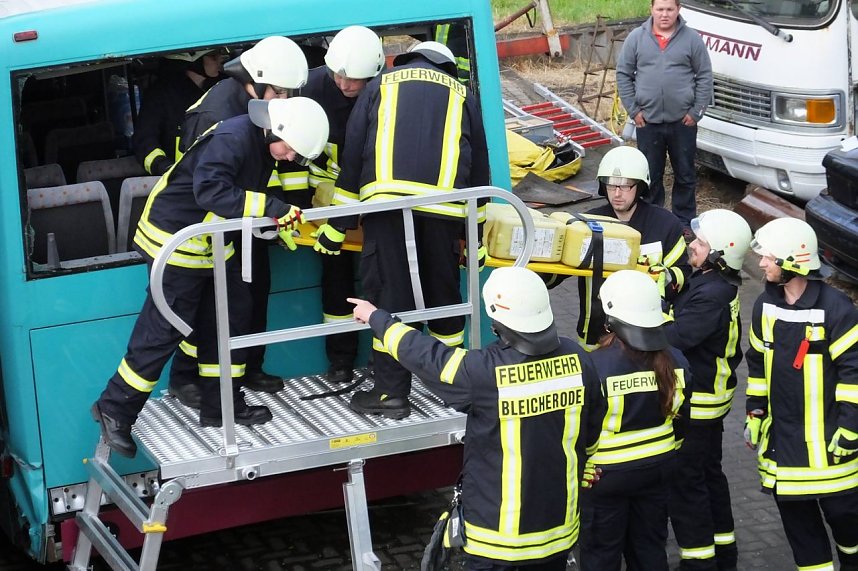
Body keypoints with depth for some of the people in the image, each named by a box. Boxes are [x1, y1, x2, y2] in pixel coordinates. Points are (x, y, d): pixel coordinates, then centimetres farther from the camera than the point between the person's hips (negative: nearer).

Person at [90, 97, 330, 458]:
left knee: (231, 317, 12)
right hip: (174, 238, -10)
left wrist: (283, 225, 0)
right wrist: (272, 208, -42)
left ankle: (221, 406, 24)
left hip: (212, 245, 10)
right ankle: (114, 410, 7)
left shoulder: (263, 145, 3)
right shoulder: (231, 139, -28)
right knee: (162, 331, -5)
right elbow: (210, 191, -41)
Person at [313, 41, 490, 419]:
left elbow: (353, 154, 15)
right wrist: (476, 236, 27)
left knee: (389, 293, 2)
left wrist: (337, 225, 17)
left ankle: (391, 392, 2)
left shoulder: (382, 85, 22)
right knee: (443, 292, 14)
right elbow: (478, 168, 22)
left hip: (387, 199, -1)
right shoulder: (461, 96, 25)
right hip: (443, 205, 2)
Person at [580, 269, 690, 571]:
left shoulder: (596, 366, -25)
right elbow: (680, 418, 5)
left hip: (608, 473, -5)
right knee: (650, 547, 20)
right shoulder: (675, 362, -7)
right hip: (659, 468, 5)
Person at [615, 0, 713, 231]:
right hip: (648, 121, 0)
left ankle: (685, 222, 19)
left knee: (685, 175, 8)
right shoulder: (636, 38, 2)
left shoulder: (692, 39, 0)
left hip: (682, 122, 0)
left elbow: (705, 77, 1)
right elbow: (623, 74, 5)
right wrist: (633, 110, -2)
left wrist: (696, 112, -4)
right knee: (651, 176, 9)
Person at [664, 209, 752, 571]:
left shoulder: (711, 296, -26)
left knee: (684, 482, 0)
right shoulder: (718, 284, 6)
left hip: (696, 404, -10)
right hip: (712, 395, 10)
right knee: (708, 473, 20)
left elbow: (672, 338, -29)